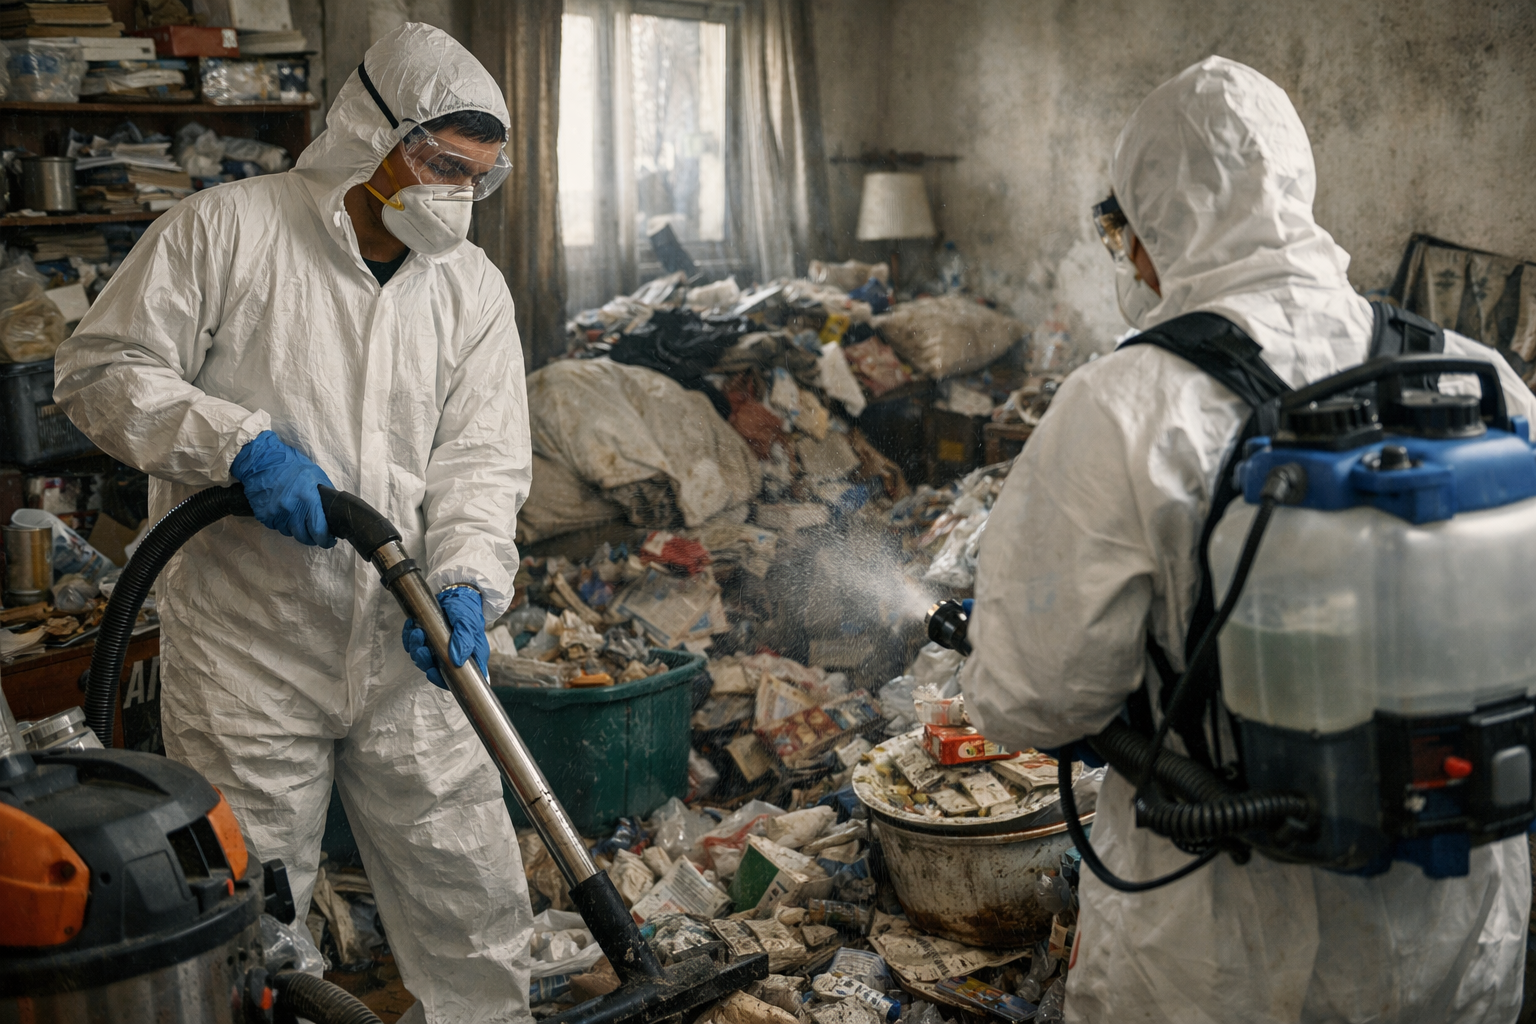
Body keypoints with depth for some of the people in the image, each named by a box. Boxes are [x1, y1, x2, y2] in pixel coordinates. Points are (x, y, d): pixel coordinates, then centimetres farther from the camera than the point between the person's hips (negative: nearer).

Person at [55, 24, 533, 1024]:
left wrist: (466, 583, -14)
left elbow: (483, 461, 3)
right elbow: (104, 370, -5)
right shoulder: (225, 229, -3)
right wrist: (243, 443, -18)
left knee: (476, 898, 10)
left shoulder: (474, 287, 8)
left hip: (407, 648, 4)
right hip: (248, 651, -3)